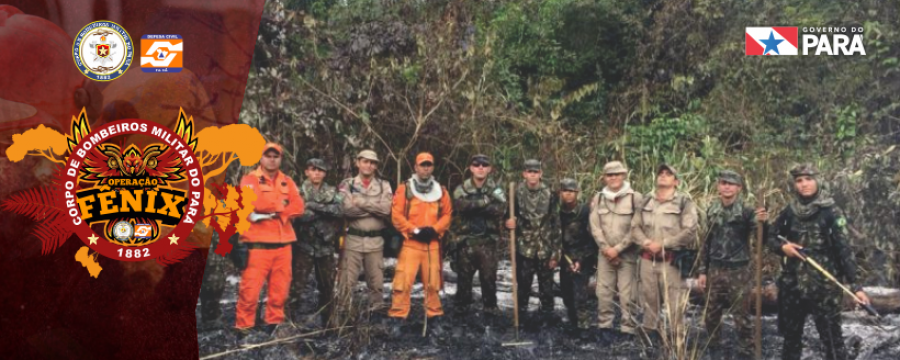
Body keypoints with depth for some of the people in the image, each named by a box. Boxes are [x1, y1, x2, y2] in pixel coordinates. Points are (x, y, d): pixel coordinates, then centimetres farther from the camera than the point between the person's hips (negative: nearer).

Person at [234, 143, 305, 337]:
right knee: (250, 288, -7)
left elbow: (298, 207, 1)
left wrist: (269, 211, -10)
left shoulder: (287, 182, 16)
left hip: (283, 244, 5)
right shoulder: (250, 179, 2)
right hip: (258, 244, -5)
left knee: (280, 289, 7)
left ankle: (274, 324, 18)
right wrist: (281, 204, -5)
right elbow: (254, 202, -17)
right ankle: (244, 326, 2)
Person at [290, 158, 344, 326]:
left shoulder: (332, 193, 8)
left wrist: (314, 206, -17)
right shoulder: (299, 192, -1)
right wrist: (326, 210, -13)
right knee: (297, 286, -7)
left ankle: (328, 322, 23)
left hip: (326, 246, 3)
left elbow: (339, 210, -12)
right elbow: (300, 215, -14)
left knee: (327, 286, 12)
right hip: (304, 246, -3)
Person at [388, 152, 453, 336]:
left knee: (433, 282, 9)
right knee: (404, 281, -9)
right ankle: (398, 319, -2)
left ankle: (434, 318, 19)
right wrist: (414, 230, -12)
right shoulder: (405, 188, -1)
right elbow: (396, 215, -5)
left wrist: (434, 229, -7)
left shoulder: (441, 190, 10)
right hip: (410, 242, -3)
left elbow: (447, 214, 10)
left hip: (433, 243, 3)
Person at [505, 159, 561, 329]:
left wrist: (555, 252, -4)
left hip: (545, 249, 0)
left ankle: (547, 314, 20)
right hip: (524, 248, 0)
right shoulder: (517, 192, -2)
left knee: (546, 284, 7)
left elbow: (556, 225, -2)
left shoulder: (550, 195, -3)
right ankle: (521, 315, 16)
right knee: (523, 284, 4)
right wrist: (511, 222, -17)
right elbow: (509, 217, 8)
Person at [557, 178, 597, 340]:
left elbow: (592, 238, -12)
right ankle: (573, 323, 22)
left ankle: (583, 326, -8)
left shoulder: (585, 211, -11)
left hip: (583, 258, -5)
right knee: (566, 293, 8)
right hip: (565, 258, 5)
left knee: (579, 293, -14)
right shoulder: (558, 212, 2)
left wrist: (581, 260, -15)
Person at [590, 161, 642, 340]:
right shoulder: (598, 198, 7)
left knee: (627, 294, -3)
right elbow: (595, 227, 4)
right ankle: (605, 326, 14)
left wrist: (617, 249, -10)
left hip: (627, 254, -3)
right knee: (603, 292, 3)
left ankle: (627, 330, 4)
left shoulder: (635, 198, -4)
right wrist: (606, 248, -7)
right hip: (605, 253, 3)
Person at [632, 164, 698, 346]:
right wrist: (645, 241, -9)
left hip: (671, 259, -5)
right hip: (647, 258, 5)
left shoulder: (684, 202, -4)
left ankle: (676, 341, 2)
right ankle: (650, 335, 24)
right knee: (649, 299, 12)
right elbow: (635, 226, 13)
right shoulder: (646, 201, 12)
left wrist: (662, 244, -13)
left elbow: (690, 231, -11)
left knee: (673, 302, -6)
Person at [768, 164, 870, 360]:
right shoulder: (789, 211, 5)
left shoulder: (831, 212, -7)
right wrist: (782, 247, -6)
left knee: (832, 338, -5)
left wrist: (855, 285, -18)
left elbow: (844, 248, -11)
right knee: (791, 336, 15)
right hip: (792, 284, 4)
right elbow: (771, 237, 17)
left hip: (824, 285, -4)